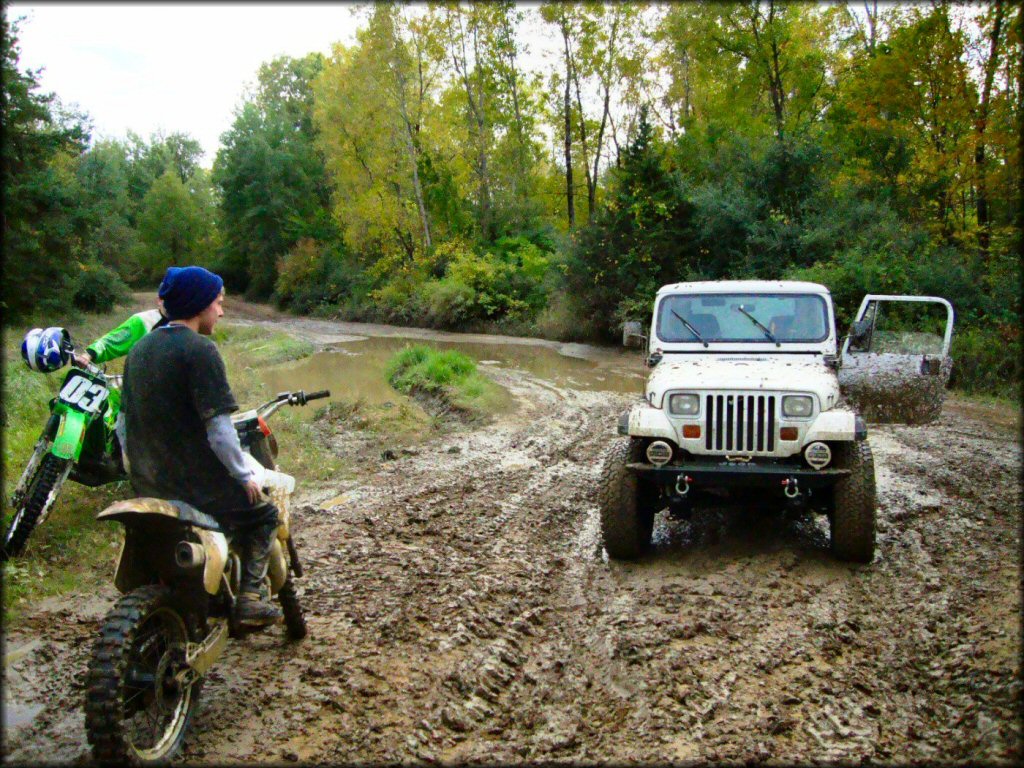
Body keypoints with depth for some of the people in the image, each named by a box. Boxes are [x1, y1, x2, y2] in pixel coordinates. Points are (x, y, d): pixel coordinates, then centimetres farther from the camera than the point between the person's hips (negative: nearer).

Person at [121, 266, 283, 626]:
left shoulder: (139, 349, 8)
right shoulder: (199, 350, -18)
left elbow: (127, 416, 15)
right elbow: (218, 427, -22)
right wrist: (244, 475, -11)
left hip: (147, 485, 8)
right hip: (198, 483, -8)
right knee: (263, 515, 15)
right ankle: (249, 596, 2)